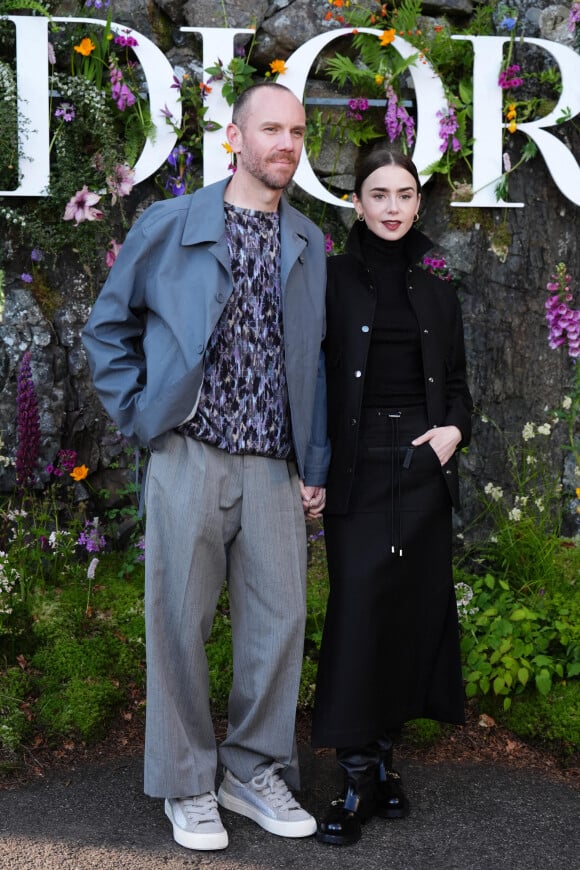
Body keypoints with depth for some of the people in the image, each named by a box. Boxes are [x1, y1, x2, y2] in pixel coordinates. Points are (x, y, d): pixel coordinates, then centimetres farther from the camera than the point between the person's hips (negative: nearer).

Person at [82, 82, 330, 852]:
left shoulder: (309, 245, 11)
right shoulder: (169, 227, 2)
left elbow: (315, 360, 13)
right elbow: (110, 326, 10)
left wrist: (315, 465, 9)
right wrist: (138, 412, 1)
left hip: (275, 465, 3)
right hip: (190, 455, -3)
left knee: (280, 620, 4)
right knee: (181, 622, 2)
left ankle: (256, 771, 23)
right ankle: (187, 786, 17)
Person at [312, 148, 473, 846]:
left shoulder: (435, 287, 13)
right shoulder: (335, 279, 2)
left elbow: (456, 381, 18)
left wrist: (454, 428, -3)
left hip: (424, 464, 4)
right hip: (358, 464, -4)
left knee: (414, 606, 5)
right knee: (359, 605, -9)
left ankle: (381, 754, 18)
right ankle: (358, 778, -3)